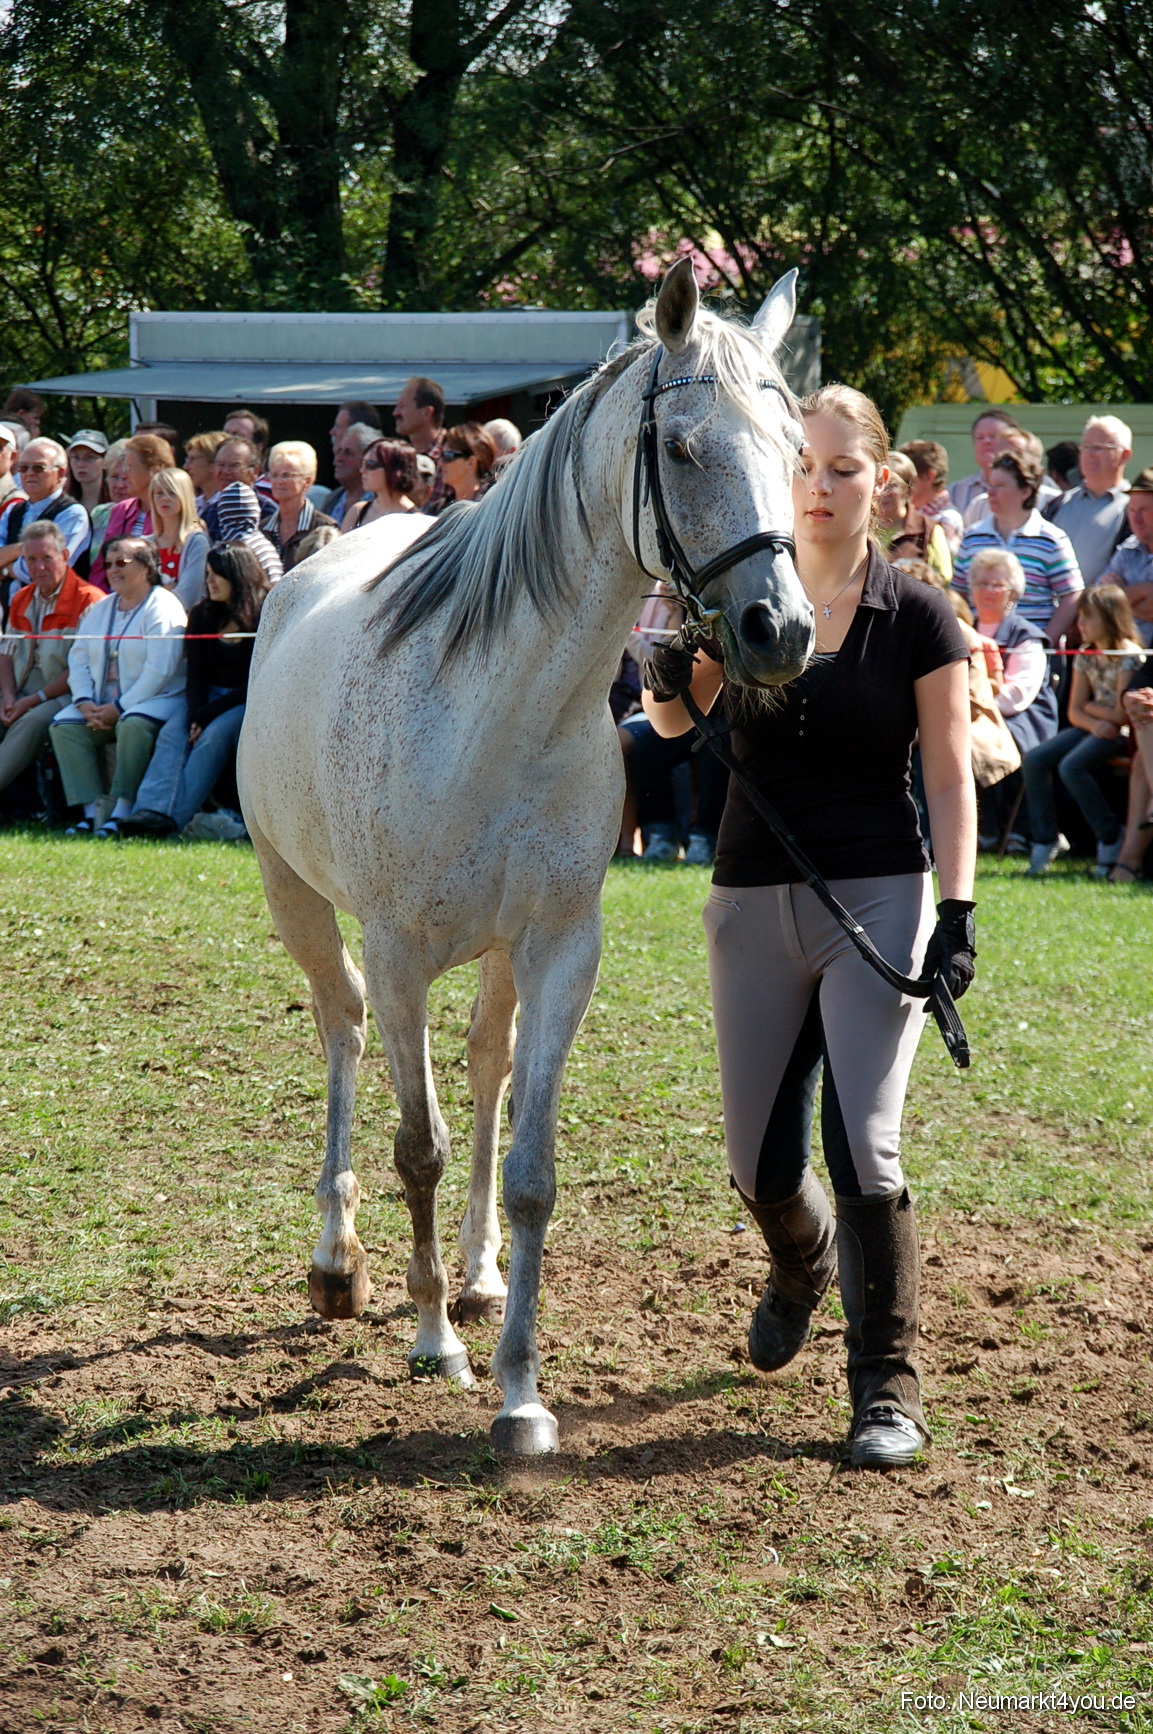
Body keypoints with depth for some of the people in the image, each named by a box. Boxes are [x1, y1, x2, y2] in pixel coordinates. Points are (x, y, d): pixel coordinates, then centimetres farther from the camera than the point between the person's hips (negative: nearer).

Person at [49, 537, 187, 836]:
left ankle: (121, 811, -34)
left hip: (156, 699, -7)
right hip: (100, 703, 7)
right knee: (63, 725, -18)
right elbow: (78, 660, 11)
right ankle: (92, 810, -24)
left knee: (134, 724, -38)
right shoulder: (99, 609, 18)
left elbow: (159, 671, -16)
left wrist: (119, 708, -19)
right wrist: (85, 703, -8)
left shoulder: (162, 607, -6)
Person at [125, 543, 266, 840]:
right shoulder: (203, 615, 8)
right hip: (209, 695, 5)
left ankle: (173, 817, -39)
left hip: (248, 702, -5)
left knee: (213, 737, -32)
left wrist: (207, 714, -19)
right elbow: (196, 675, 4)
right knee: (172, 734, -23)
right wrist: (195, 716, -16)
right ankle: (152, 810, -42)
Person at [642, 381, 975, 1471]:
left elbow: (950, 776, -2)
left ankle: (887, 1388, -4)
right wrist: (666, 679, -12)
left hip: (878, 898, -3)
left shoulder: (916, 617, -3)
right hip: (754, 900, 3)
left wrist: (957, 912, -12)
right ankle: (804, 1263, 45)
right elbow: (673, 725, 12)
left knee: (863, 1148, -14)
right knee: (759, 1166, 9)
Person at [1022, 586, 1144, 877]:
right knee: (1034, 760, -11)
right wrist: (1094, 723, -15)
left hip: (1121, 733, -8)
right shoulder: (1085, 657, 9)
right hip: (1094, 728, 8)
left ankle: (1111, 837, -14)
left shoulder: (1129, 658, -13)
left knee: (1072, 766, -30)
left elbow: (1122, 715, -18)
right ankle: (1046, 839, -4)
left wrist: (1092, 707, -3)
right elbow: (1075, 711, 6)